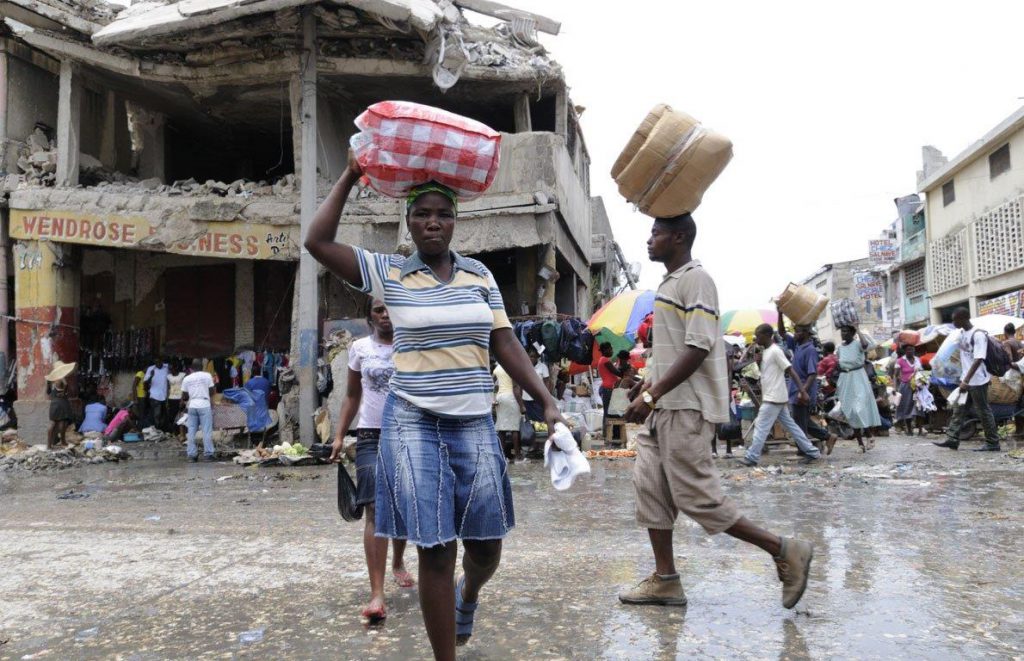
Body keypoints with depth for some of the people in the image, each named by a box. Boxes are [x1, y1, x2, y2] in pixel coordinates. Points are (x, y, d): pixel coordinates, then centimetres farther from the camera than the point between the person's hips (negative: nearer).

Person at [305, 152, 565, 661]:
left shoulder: (479, 275, 7)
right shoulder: (388, 273, 0)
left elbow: (506, 346, 6)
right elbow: (318, 242, -9)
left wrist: (547, 402, -2)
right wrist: (351, 176, -5)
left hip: (474, 424, 3)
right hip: (414, 425, -3)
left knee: (486, 548, 10)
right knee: (435, 551, -1)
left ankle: (468, 596, 47)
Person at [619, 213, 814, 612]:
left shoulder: (695, 280, -13)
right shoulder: (670, 283, 17)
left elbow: (698, 349, -22)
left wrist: (651, 396, -23)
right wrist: (648, 386, 18)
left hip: (685, 409, -10)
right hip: (664, 407, 10)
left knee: (697, 497, -6)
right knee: (650, 487, 8)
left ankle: (785, 552, 7)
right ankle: (665, 580, 17)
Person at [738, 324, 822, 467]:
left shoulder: (775, 351, -15)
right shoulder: (766, 351, 14)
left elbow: (791, 371, -19)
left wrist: (803, 391, -23)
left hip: (774, 397, -10)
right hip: (772, 397, 10)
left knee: (761, 426, -6)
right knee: (790, 425, 11)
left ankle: (751, 457, -2)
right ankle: (812, 452, 14)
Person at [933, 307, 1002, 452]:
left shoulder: (978, 335, -18)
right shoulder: (962, 333, 8)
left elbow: (978, 360, -25)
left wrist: (966, 380, -30)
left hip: (977, 381, -8)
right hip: (965, 380, 8)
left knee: (983, 411, 0)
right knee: (958, 409, 7)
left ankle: (993, 443, 9)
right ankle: (952, 439, 10)